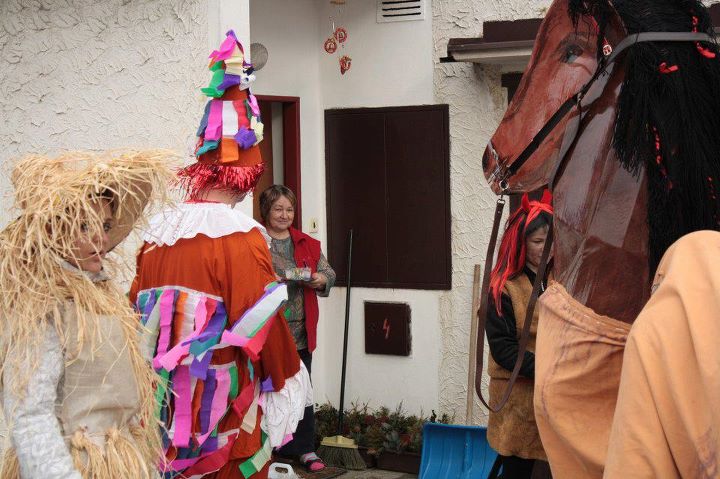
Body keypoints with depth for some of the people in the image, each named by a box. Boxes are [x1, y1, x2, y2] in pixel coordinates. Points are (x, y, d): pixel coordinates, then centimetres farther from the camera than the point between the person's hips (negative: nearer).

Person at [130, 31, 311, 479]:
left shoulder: (157, 232, 4)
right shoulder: (240, 237, -15)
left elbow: (140, 313, 9)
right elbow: (263, 322, -15)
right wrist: (288, 379, 1)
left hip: (167, 406, 6)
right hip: (223, 407, -6)